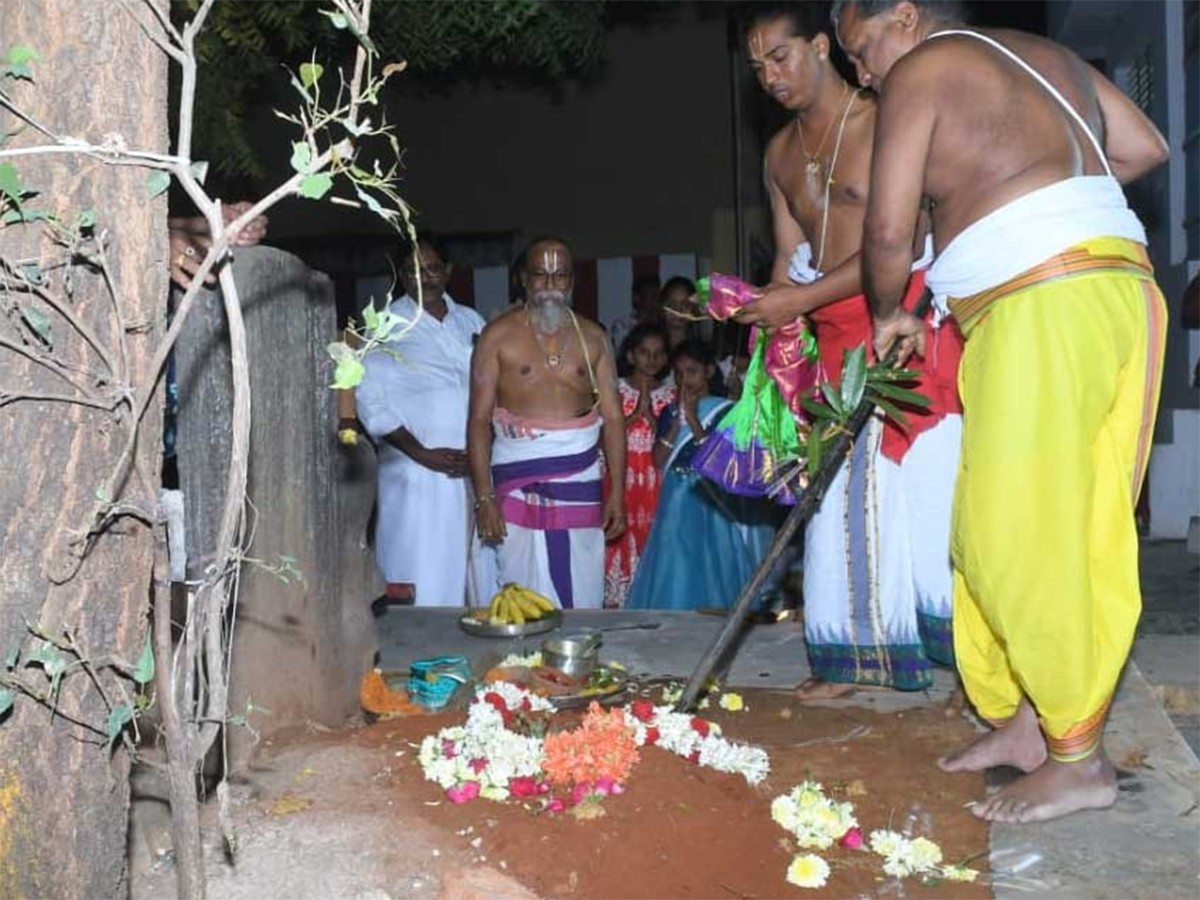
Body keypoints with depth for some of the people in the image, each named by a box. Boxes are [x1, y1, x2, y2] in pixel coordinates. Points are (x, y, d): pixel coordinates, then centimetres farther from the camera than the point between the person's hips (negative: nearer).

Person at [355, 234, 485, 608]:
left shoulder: (471, 322, 14)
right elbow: (371, 401, -5)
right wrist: (422, 453, -11)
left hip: (475, 471, 4)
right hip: (418, 475, -4)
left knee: (468, 575, 5)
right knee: (419, 584, -6)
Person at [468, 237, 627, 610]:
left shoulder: (592, 337, 10)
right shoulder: (498, 336, 1)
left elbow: (613, 417, 8)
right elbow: (479, 419, -3)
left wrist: (617, 492, 1)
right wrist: (484, 497, -10)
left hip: (581, 479, 2)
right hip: (518, 479, -2)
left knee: (583, 597, 3)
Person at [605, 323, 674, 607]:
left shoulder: (669, 395, 6)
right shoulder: (617, 389, 3)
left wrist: (650, 414, -11)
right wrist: (636, 414, -15)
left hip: (654, 481, 1)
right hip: (621, 479, -1)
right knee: (619, 545, -3)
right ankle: (616, 604, 4)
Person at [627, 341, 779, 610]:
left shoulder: (724, 410, 0)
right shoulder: (670, 412, 11)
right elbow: (659, 460, 0)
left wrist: (692, 419, -12)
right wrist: (678, 419, -7)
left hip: (712, 503, -3)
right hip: (677, 505, 3)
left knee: (711, 575, -2)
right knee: (674, 577, 1)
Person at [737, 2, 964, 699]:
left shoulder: (884, 122, -7)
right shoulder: (781, 154, 16)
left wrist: (801, 300, -15)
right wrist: (773, 324, 5)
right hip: (836, 336, 7)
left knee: (925, 484, -9)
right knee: (844, 495, 6)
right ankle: (857, 658, 15)